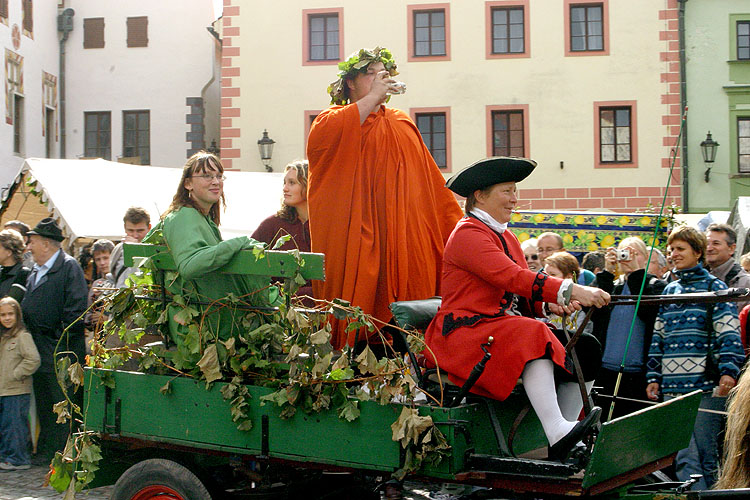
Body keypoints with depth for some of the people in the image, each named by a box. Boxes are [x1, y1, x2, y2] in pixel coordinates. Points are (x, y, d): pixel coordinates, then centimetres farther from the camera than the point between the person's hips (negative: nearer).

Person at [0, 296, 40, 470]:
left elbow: (33, 359, -19)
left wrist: (15, 375, -15)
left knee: (14, 424, -4)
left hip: (17, 392, -8)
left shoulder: (22, 336, -11)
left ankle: (18, 459, 4)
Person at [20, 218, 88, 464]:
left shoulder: (69, 266, -8)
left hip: (61, 354, -8)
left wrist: (64, 341, -15)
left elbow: (76, 308, -15)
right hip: (40, 351, 8)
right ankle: (47, 452, 22)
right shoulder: (35, 270, 17)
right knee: (44, 405, 14)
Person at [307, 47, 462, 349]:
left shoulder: (403, 125, 23)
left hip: (405, 240, 4)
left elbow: (431, 180, 24)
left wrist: (455, 221, 14)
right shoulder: (336, 119, 9)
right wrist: (373, 96, -10)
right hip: (356, 241, -4)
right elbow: (322, 136, -17)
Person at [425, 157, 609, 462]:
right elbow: (511, 277, -24)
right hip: (465, 331, -9)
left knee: (580, 350, -8)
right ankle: (557, 434, -42)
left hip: (504, 327, 9)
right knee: (531, 337, -34)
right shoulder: (467, 234, -10)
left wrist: (550, 303, -9)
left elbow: (522, 291, 14)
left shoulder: (506, 236, 21)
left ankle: (569, 445, -14)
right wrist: (568, 291, -31)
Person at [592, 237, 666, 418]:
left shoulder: (657, 286, 6)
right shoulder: (612, 284, 15)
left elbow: (648, 311, -15)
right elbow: (594, 312, -4)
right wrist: (607, 272, -8)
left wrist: (636, 272, -13)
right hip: (605, 370, 3)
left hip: (637, 373, -3)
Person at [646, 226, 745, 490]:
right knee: (683, 457, -1)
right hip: (672, 388, 5)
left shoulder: (714, 287, 3)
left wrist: (728, 370, -17)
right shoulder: (669, 290, 19)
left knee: (704, 454, -4)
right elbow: (658, 337, 20)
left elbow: (729, 333, -5)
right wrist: (653, 376, 14)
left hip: (706, 386, -5)